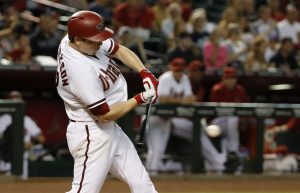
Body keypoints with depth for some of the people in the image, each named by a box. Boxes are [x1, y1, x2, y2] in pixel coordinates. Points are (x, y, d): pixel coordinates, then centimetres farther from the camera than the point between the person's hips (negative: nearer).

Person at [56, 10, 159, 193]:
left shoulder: (86, 40, -6)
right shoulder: (80, 70, -31)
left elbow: (120, 50, 11)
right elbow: (105, 114, -24)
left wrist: (145, 73, -4)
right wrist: (141, 99, -15)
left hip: (111, 130, 10)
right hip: (91, 136, -10)